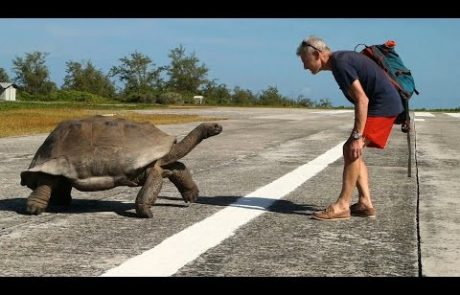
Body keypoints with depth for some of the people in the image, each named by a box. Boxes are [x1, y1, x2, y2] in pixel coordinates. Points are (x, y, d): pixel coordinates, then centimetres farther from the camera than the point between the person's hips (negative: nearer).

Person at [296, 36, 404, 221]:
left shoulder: (340, 64, -18)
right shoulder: (342, 59, 14)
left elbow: (362, 100, -23)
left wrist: (357, 136, -24)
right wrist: (356, 135, 23)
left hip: (383, 105, -11)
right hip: (385, 105, 11)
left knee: (351, 150, -15)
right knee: (352, 153, 11)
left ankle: (342, 206, -14)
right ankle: (365, 203, 10)